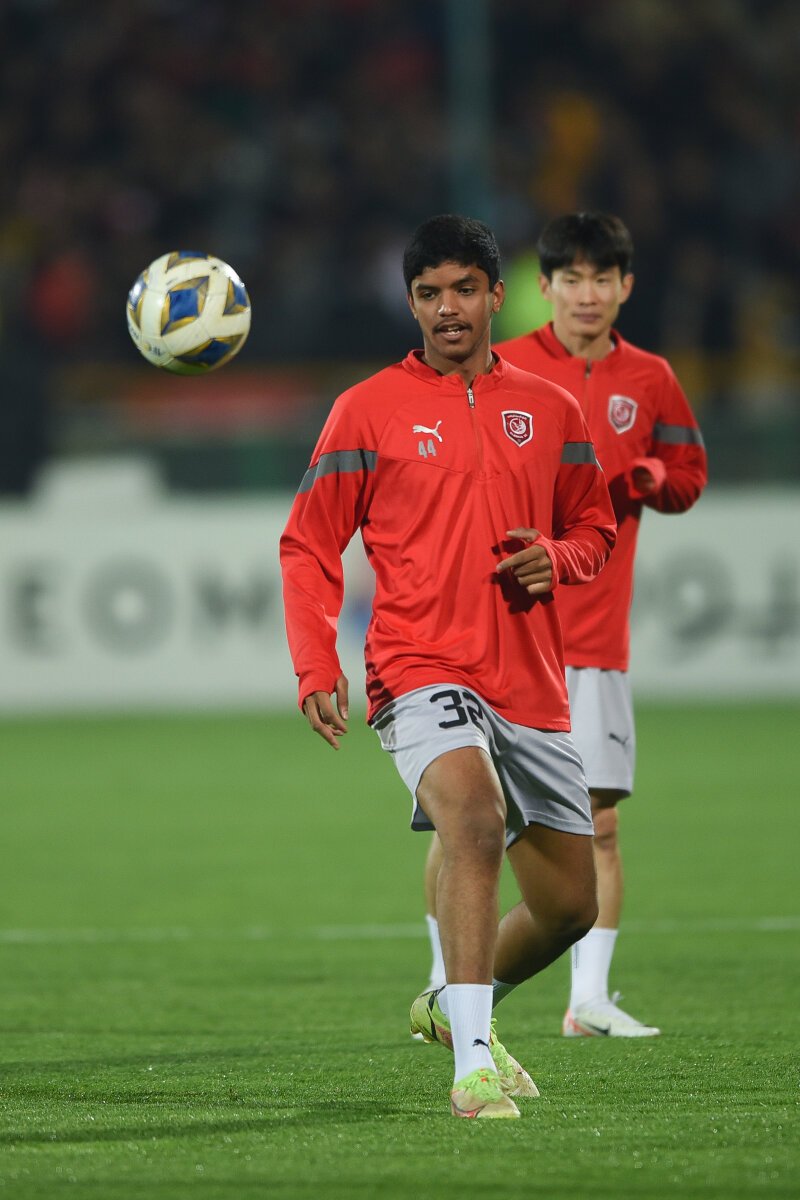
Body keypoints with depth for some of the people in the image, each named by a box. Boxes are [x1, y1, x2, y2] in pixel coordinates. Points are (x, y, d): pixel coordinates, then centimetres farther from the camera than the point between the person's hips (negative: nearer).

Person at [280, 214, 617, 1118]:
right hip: (421, 672, -5)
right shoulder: (369, 410, 2)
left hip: (531, 685, 5)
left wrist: (556, 560, -3)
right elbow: (308, 546, 4)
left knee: (568, 904, 10)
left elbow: (593, 528, 22)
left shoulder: (550, 410, 11)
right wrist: (315, 668, -9)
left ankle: (451, 1007, 39)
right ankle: (473, 1064, -35)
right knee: (477, 817, -33)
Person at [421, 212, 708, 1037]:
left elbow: (687, 477, 16)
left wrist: (634, 480, -5)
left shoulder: (648, 381, 8)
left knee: (599, 821, 0)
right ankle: (445, 987, 9)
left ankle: (589, 1000, 6)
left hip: (596, 640, 3)